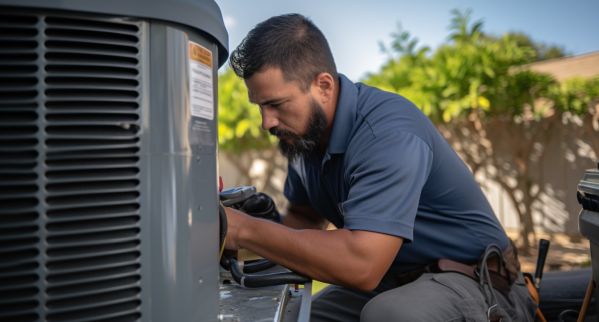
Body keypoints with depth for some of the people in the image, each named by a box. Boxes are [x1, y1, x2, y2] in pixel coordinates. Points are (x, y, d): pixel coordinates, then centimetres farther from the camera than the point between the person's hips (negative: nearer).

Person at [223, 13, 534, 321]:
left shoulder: (387, 132, -27)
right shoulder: (306, 132, -2)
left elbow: (362, 265, -36)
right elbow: (304, 217, 12)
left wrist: (245, 230, -29)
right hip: (390, 282, 8)